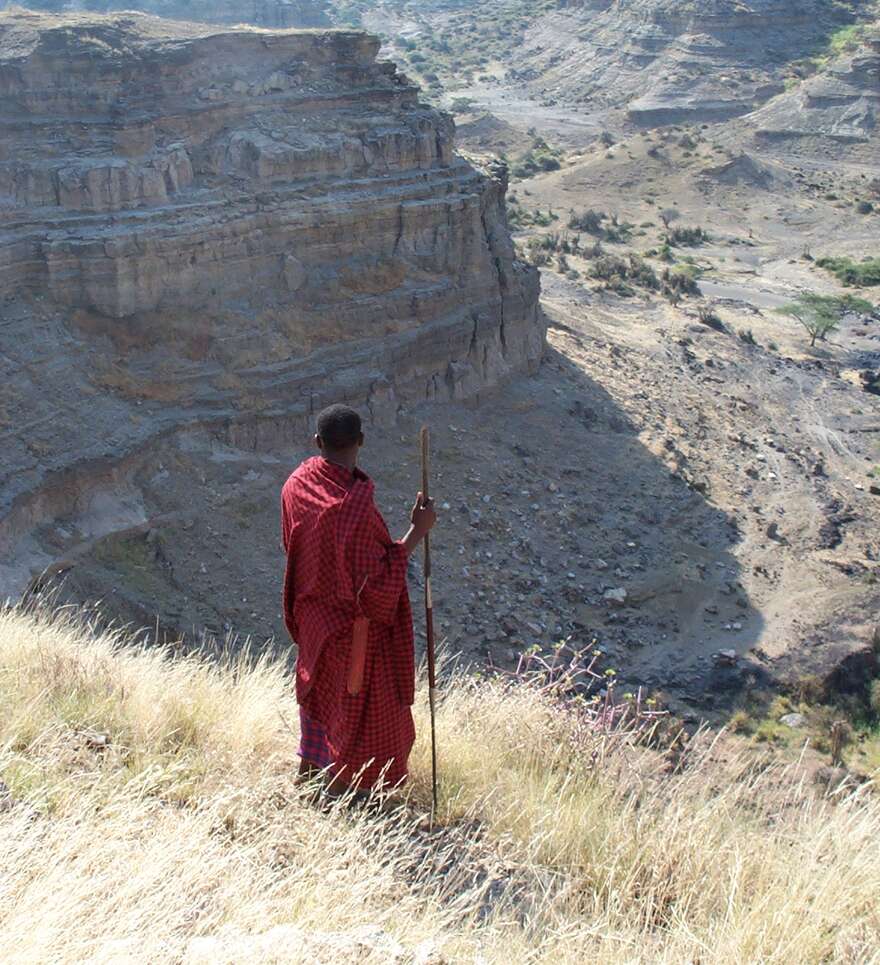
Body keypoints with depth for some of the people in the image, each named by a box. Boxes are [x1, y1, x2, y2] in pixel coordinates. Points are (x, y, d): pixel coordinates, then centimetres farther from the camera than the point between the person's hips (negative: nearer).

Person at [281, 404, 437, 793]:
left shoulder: (296, 486, -11)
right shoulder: (354, 506, -34)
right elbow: (376, 585, -28)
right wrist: (417, 531, -26)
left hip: (314, 618, 8)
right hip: (353, 630, -8)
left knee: (320, 698, 27)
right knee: (356, 716, 12)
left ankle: (306, 781, 45)